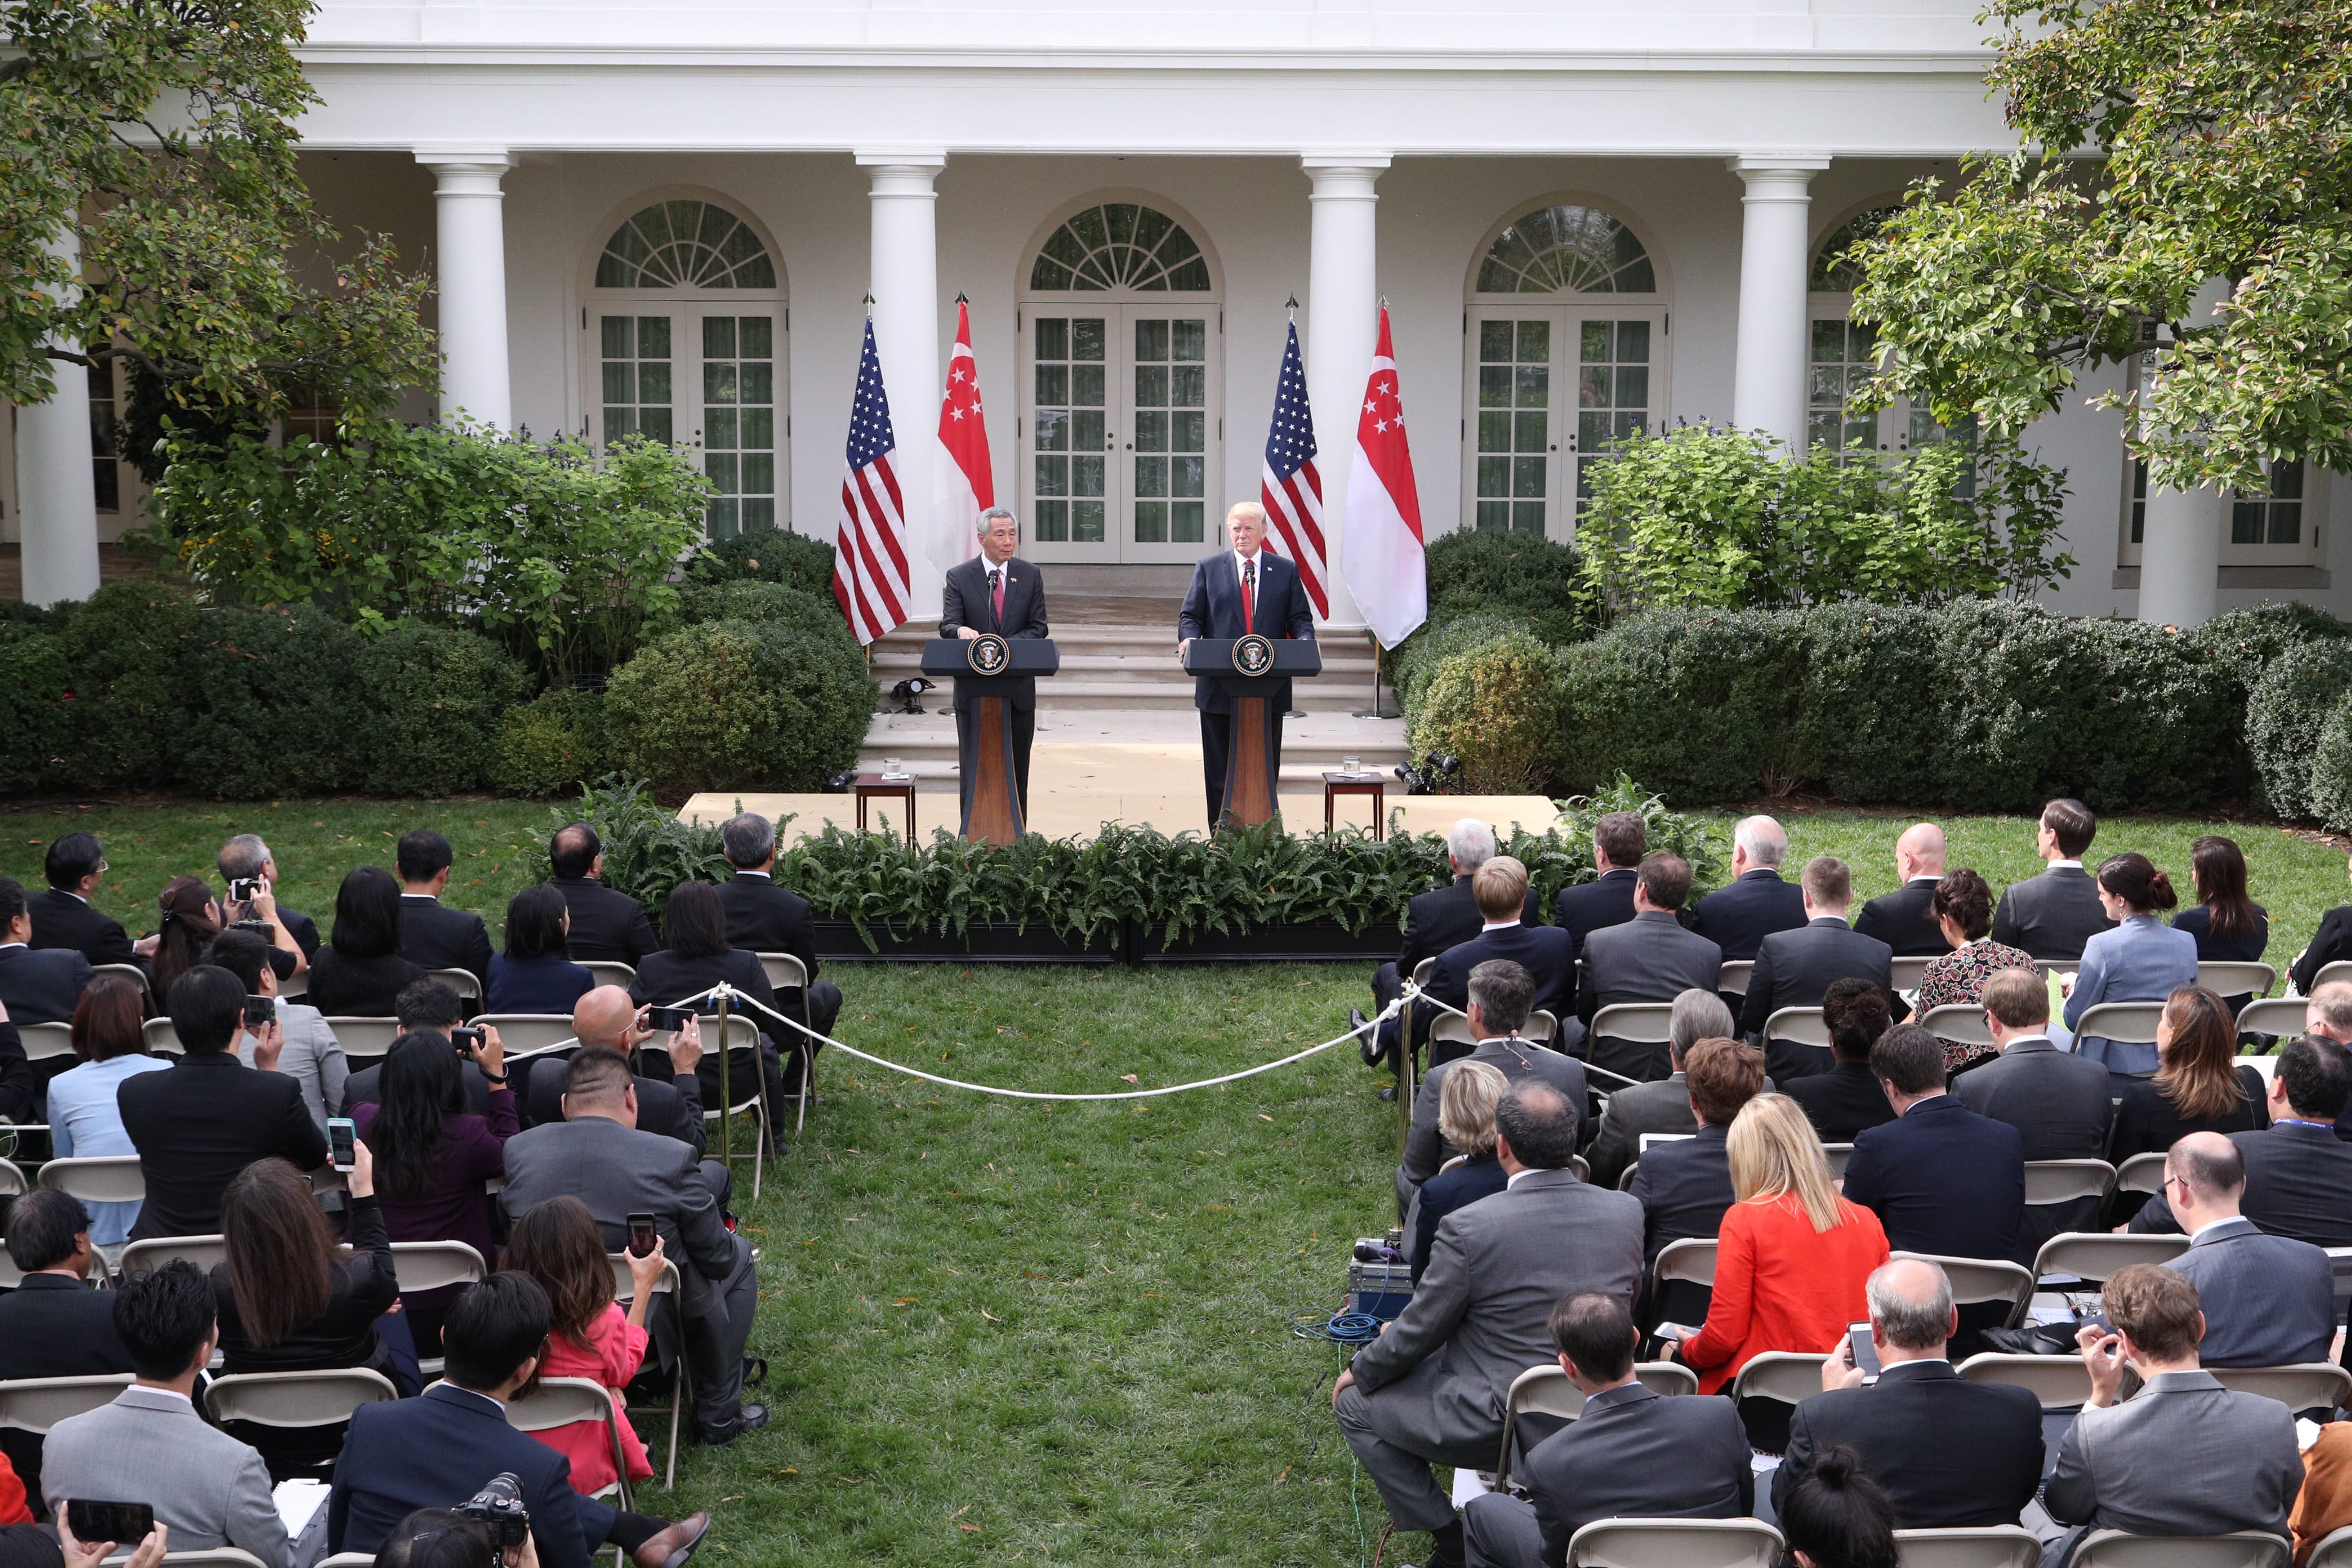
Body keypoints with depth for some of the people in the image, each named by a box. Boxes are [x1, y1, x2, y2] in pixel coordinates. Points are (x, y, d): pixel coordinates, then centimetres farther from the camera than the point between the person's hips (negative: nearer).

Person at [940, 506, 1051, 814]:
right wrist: (962, 631, -33)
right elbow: (948, 625, -8)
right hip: (974, 688, -2)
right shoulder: (959, 576, 0)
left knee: (1017, 766, 6)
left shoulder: (1030, 575, 7)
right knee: (974, 768, 1)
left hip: (1018, 687, 2)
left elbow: (1038, 627, 4)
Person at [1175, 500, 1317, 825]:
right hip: (1220, 686, 0)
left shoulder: (1286, 571, 9)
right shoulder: (1208, 569, 8)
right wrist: (1189, 639, -17)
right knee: (1219, 768, 3)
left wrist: (1304, 641, -14)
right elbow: (1190, 616, 5)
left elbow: (1300, 618, 7)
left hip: (1269, 686, 0)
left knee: (1265, 767, 5)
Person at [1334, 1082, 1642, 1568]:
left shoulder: (1468, 1228, -22)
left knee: (1356, 1404, 14)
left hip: (1494, 1428, -6)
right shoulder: (1627, 1213, -7)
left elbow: (1416, 1333, -10)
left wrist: (1359, 1372, 10)